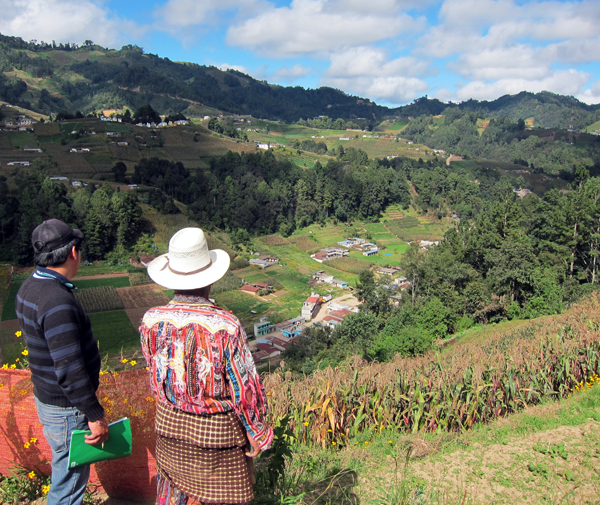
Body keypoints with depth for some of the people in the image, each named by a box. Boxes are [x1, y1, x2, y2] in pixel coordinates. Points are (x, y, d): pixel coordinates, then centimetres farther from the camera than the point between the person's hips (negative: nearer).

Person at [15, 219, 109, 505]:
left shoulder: (30, 287, 2)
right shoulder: (57, 302, -29)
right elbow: (69, 369, -28)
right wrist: (95, 415, -20)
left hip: (46, 396, 9)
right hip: (66, 408, -9)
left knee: (66, 469, 26)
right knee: (70, 480, 8)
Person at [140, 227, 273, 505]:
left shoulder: (151, 321, -16)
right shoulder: (225, 326, -29)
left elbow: (155, 371, 1)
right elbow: (245, 388, -20)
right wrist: (257, 432, -6)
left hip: (169, 422, 4)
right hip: (217, 430, -4)